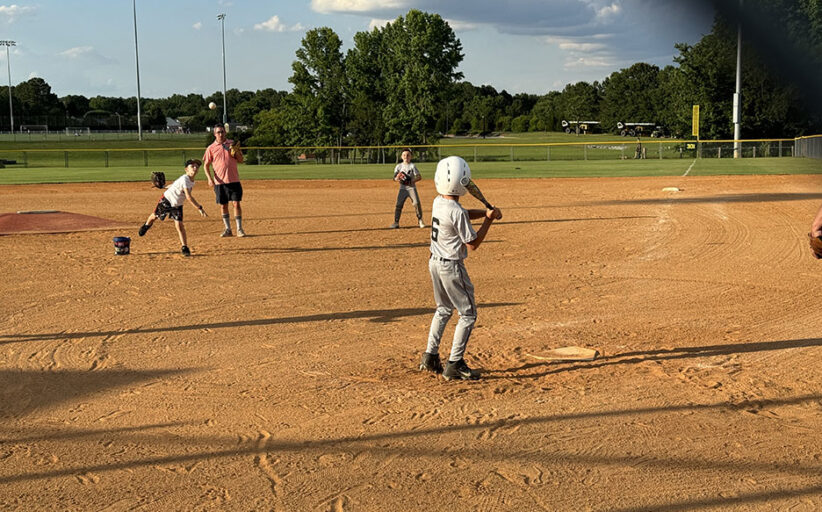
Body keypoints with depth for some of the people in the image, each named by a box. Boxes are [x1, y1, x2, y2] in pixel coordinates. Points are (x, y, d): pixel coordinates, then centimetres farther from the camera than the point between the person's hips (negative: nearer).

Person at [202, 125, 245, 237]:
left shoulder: (232, 144, 6)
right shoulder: (211, 148, 2)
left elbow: (241, 160, 8)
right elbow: (206, 165, 3)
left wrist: (236, 152, -12)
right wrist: (209, 178, -10)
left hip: (234, 180, 0)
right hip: (219, 181, 0)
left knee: (236, 203, -4)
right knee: (223, 205, 6)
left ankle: (239, 229, 3)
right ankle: (227, 229, 16)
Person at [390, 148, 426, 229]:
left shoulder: (412, 166, -1)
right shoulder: (399, 166, 6)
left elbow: (419, 177, -5)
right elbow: (395, 177, 5)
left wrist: (412, 181, -20)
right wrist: (397, 179, -19)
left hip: (411, 187, -2)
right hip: (402, 188, 2)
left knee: (416, 203, -11)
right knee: (398, 205, -4)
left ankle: (420, 220, 3)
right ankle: (396, 222, 2)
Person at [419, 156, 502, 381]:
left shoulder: (438, 202, 1)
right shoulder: (456, 212, -24)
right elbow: (472, 244, -16)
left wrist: (485, 212, 5)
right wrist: (488, 220, -10)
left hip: (435, 262, 9)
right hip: (451, 267, -9)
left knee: (443, 310, 24)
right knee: (468, 314, 4)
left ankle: (430, 357, 25)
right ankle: (455, 364, 3)